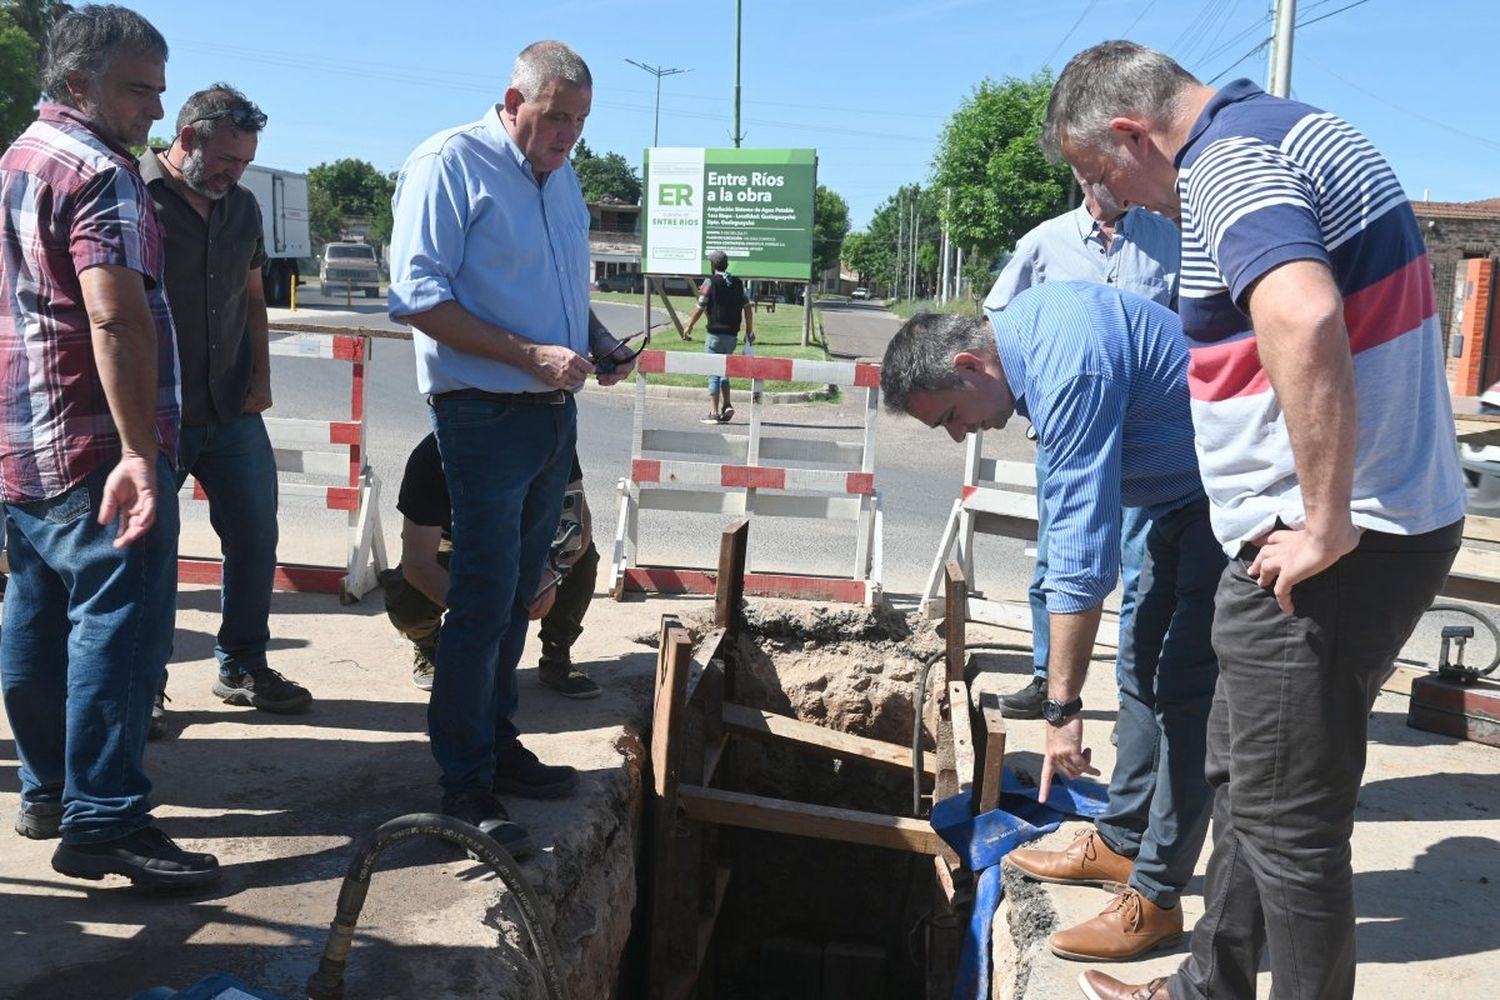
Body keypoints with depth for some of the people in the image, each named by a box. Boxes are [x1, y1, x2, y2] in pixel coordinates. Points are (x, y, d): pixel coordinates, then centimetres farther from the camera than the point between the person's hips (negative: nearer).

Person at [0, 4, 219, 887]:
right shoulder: (102, 174, -13)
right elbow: (116, 317, -26)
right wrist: (140, 452, -30)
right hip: (95, 450, -10)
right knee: (119, 626, -8)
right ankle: (105, 823, -6)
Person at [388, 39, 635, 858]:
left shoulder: (561, 178, 15)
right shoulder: (448, 164, -10)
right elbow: (417, 297, -17)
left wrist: (597, 340, 6)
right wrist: (532, 355, -22)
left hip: (552, 415, 8)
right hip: (484, 415, -8)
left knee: (516, 593, 14)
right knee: (483, 599, -5)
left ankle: (496, 744, 27)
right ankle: (465, 784, 5)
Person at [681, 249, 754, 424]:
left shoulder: (711, 282, -7)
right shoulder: (738, 283, 9)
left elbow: (699, 308, -6)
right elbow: (748, 307, 8)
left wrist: (689, 327, 6)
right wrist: (749, 330, 15)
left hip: (716, 334, -5)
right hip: (732, 335, 5)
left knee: (714, 373, -1)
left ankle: (714, 412, -3)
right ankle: (726, 405, 6)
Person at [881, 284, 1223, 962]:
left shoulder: (1069, 373, -32)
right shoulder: (1024, 319, -1)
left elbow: (1081, 558, -34)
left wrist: (1062, 708, -31)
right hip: (1185, 491, 10)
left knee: (1185, 685, -10)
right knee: (1145, 665, 14)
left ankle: (1155, 897, -3)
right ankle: (1120, 842, 26)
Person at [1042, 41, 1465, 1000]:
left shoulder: (1226, 161, -17)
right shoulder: (1297, 127, 15)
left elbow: (1302, 321, -36)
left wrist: (1326, 526, -27)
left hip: (1331, 550, -10)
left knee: (1288, 818, 4)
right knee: (1244, 777, 21)